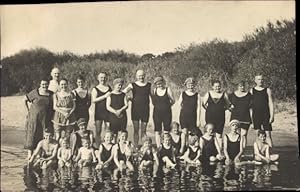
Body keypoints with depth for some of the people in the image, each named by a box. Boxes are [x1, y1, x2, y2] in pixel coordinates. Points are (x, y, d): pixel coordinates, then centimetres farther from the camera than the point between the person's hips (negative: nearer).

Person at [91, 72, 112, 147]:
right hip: (99, 112, -1)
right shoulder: (95, 89, 5)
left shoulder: (109, 88, 12)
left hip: (108, 111, 2)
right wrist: (104, 96, -16)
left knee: (108, 131, -2)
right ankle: (97, 146, 7)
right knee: (98, 131, 0)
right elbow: (93, 100, -10)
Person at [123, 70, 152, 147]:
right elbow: (123, 92, -5)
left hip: (145, 109, 1)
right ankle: (135, 146, 7)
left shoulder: (149, 85, 9)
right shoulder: (132, 85, 3)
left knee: (143, 130, 4)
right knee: (136, 129, 1)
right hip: (135, 109, -1)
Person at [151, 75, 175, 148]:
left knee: (167, 131, 2)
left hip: (166, 113, -2)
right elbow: (154, 103, 11)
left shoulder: (167, 89, -3)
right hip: (157, 113, 2)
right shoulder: (154, 91, 3)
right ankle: (158, 147, 10)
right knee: (157, 131, 3)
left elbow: (173, 101, -3)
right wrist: (151, 96, 1)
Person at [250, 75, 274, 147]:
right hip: (256, 115, 1)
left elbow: (271, 104, 4)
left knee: (268, 134, -8)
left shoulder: (267, 90, 6)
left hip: (266, 115, -1)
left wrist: (272, 116, -4)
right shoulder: (252, 90, 8)